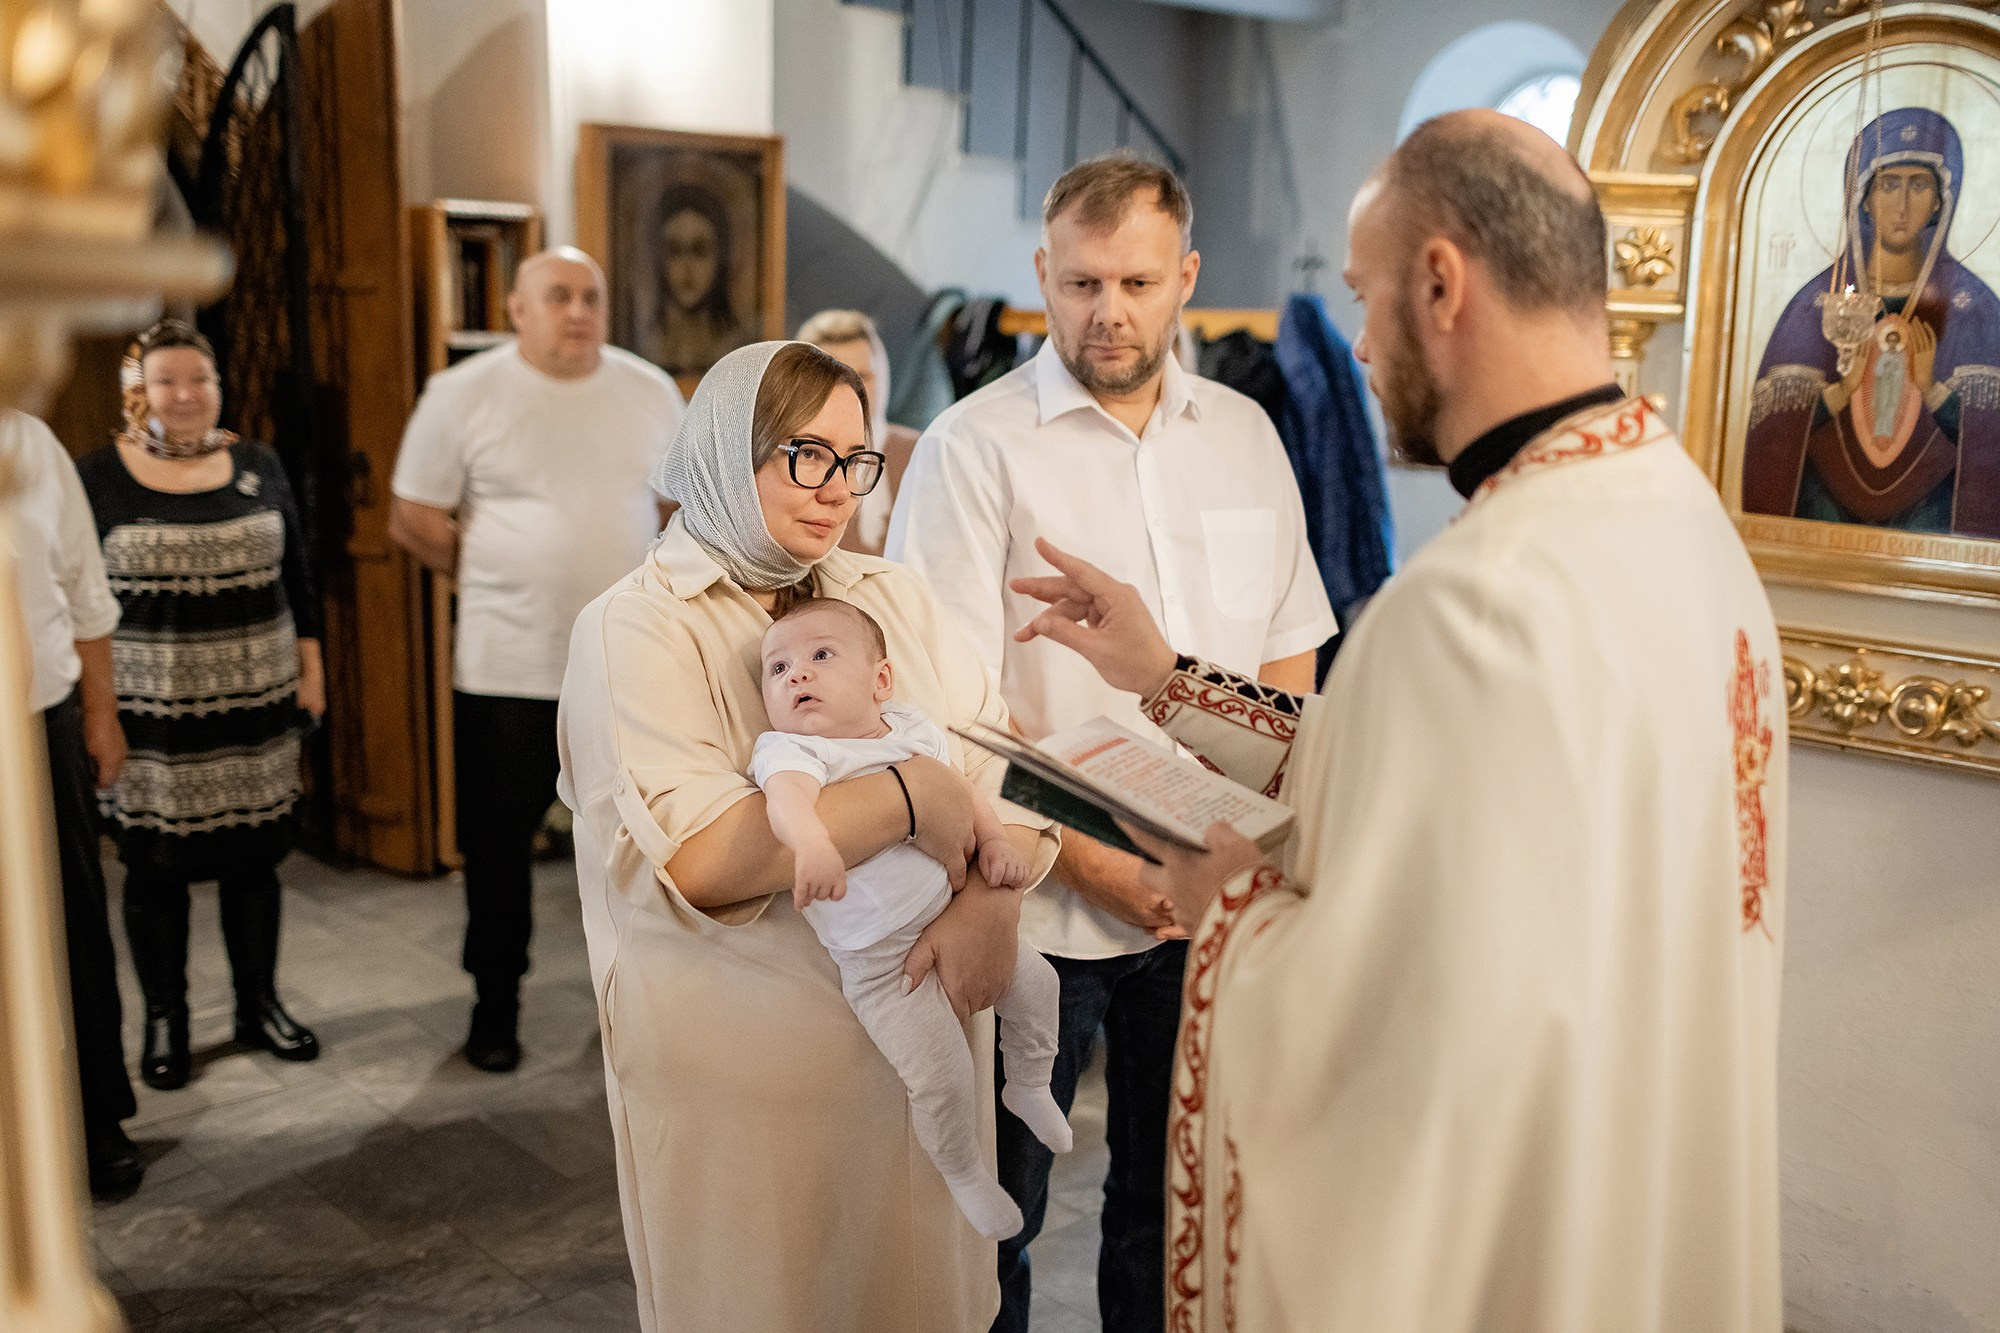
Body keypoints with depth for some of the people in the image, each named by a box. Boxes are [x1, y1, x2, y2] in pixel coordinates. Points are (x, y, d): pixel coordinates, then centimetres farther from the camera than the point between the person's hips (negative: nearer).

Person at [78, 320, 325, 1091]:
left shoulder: (258, 468, 5)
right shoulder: (98, 479, -4)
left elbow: (297, 575, 11)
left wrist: (310, 667, 8)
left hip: (255, 705, 3)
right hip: (150, 711, -2)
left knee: (252, 859, 10)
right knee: (156, 867, 5)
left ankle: (260, 1007, 25)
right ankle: (164, 1022, 21)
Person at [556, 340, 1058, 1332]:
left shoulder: (891, 596, 7)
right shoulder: (634, 629, -10)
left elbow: (1005, 761, 2)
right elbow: (694, 858, -24)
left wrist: (992, 901, -17)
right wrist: (914, 795, -22)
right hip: (747, 1083, -5)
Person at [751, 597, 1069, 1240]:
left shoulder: (914, 729, 3)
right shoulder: (789, 748, -17)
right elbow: (786, 794, -40)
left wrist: (995, 839, 1)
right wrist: (813, 843, -61)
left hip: (959, 914, 6)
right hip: (882, 958, -6)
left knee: (1036, 982, 14)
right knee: (941, 1075, -9)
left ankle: (1028, 1086, 42)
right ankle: (964, 1172, 20)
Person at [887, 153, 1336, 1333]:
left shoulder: (1244, 434, 7)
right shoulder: (976, 448, -9)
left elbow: (1289, 654, 11)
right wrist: (1085, 857, -15)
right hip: (1038, 912, -4)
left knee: (1175, 1193, 18)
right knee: (997, 1208, 11)